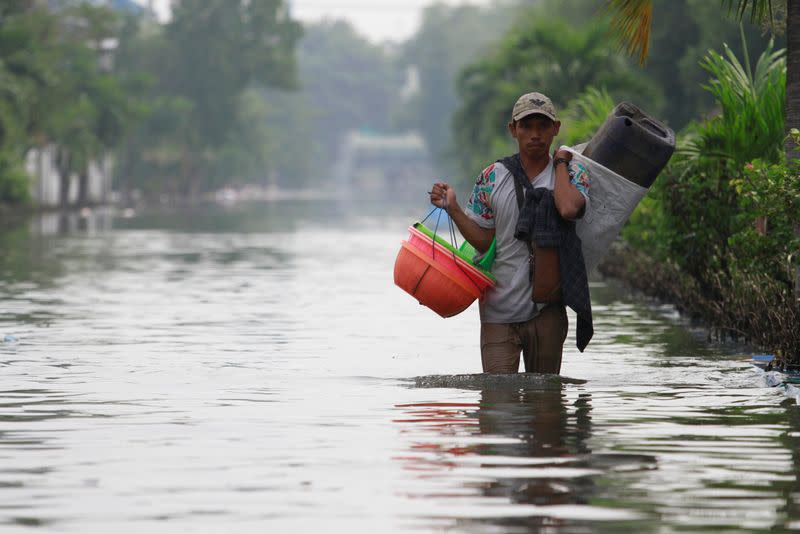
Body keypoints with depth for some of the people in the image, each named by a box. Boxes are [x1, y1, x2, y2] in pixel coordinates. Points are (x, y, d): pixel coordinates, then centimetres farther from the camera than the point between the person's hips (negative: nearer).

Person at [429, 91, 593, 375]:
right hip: (499, 310, 0)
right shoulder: (491, 177, 3)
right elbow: (484, 242, 6)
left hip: (547, 310, 0)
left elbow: (569, 209, -23)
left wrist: (560, 162, -8)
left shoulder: (573, 173, 1)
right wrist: (453, 209, -8)